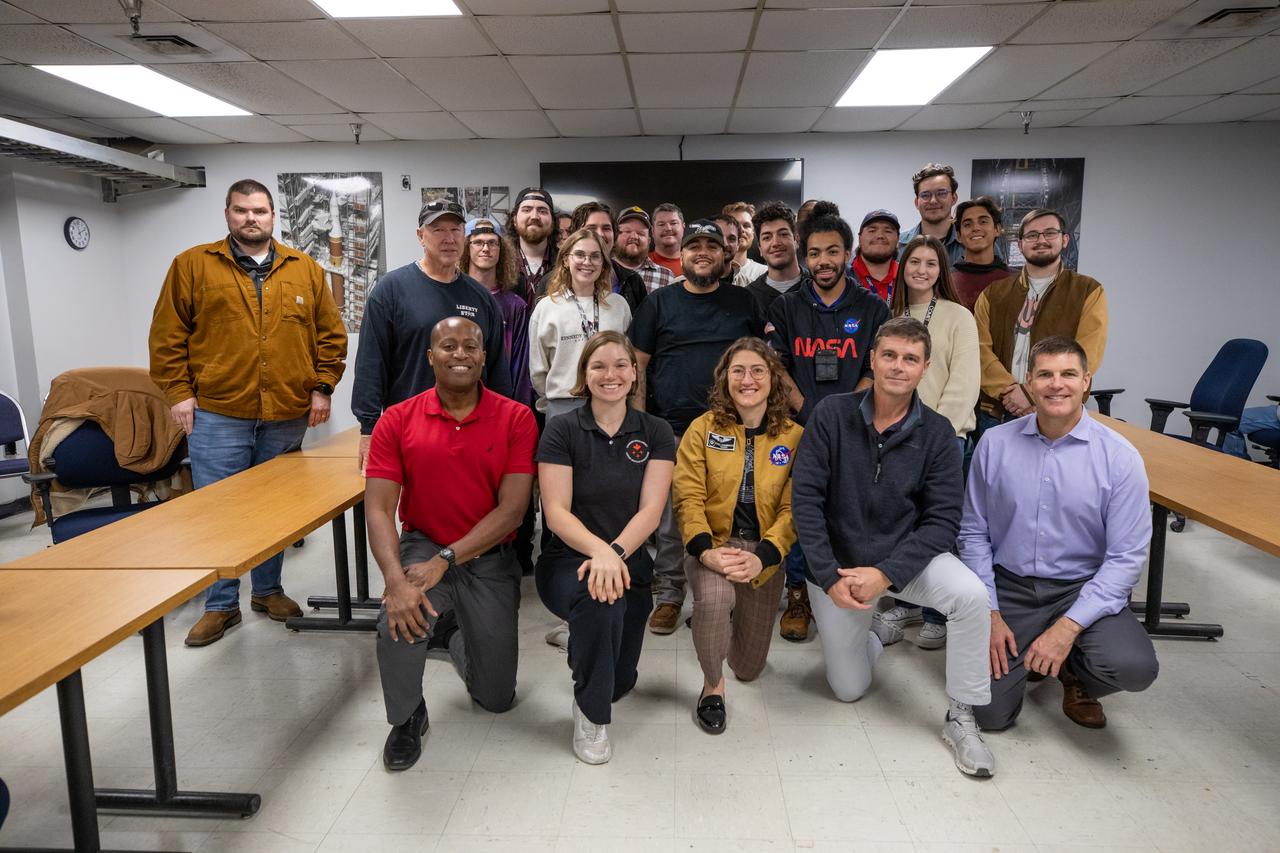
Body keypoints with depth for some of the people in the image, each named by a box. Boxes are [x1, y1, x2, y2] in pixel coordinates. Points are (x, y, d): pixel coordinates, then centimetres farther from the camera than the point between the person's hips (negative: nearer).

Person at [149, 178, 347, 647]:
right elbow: (167, 335, 2)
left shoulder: (305, 270, 8)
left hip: (287, 415, 2)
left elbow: (331, 334, 9)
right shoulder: (193, 265, 4)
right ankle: (221, 605, 18)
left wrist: (321, 388, 2)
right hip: (216, 414, -1)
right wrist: (179, 392, -4)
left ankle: (268, 589, 29)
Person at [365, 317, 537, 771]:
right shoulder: (398, 420, -7)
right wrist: (396, 578, -29)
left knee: (497, 697, 5)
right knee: (398, 623, -31)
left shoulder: (516, 418, -11)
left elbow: (511, 509, -15)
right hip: (421, 545, 0)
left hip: (489, 558, 0)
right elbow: (378, 509, -12)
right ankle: (406, 719, 3)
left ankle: (457, 638, 41)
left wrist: (445, 559, -23)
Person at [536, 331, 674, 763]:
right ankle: (591, 714, -12)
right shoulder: (562, 429, -5)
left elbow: (651, 510, -9)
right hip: (568, 561, -2)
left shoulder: (656, 433, 0)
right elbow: (556, 512, -13)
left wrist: (615, 553, -27)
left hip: (630, 563, 3)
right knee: (600, 598, -36)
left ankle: (583, 639, 37)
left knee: (619, 681, 1)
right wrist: (599, 550, -31)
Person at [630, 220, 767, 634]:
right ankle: (669, 594, 18)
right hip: (672, 428, -1)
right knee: (670, 515, 3)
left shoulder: (744, 302, 10)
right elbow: (638, 363, 5)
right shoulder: (660, 302, 6)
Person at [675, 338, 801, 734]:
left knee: (748, 667, 11)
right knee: (715, 597, -38)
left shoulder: (794, 437, 0)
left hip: (764, 556, 2)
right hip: (711, 547, -2)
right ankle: (712, 683, -8)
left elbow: (793, 509, -6)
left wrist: (761, 557, -22)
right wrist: (706, 551, -25)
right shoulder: (703, 429, -2)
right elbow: (688, 497, -8)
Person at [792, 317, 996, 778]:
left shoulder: (937, 433, -10)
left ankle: (960, 717, -9)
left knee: (970, 593, -30)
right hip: (837, 562, 0)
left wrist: (885, 573, -25)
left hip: (906, 555, 0)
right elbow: (805, 499, -14)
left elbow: (943, 520, -12)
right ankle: (868, 636, 42)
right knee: (849, 690, 6)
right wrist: (829, 577, -20)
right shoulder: (832, 415, -12)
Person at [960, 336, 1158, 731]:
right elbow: (974, 533, 0)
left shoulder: (1120, 457, -9)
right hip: (1009, 586, 1)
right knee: (989, 713, -9)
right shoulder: (994, 443, -5)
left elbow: (1125, 558, -11)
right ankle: (1025, 658, 26)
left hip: (1083, 589, 0)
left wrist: (1068, 627, -19)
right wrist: (990, 613, -7)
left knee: (1134, 666, -29)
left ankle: (1075, 673, 9)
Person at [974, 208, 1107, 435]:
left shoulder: (1088, 291, 4)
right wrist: (1008, 391, -16)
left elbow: (1086, 356, -7)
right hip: (994, 414, 2)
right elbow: (980, 348, -2)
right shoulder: (993, 294, 10)